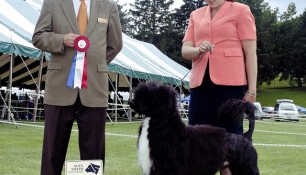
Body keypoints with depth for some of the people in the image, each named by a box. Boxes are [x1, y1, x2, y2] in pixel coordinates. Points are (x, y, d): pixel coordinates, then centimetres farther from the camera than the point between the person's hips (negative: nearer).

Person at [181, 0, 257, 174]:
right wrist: (198, 50, -12)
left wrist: (251, 90, -6)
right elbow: (185, 50, 11)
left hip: (230, 84, -4)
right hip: (200, 84, 5)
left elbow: (251, 52, -1)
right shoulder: (196, 15, 17)